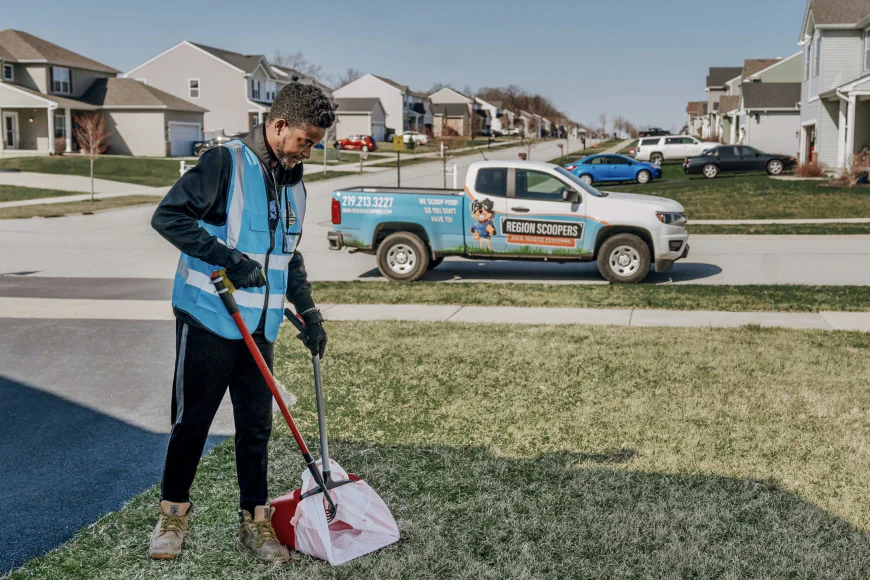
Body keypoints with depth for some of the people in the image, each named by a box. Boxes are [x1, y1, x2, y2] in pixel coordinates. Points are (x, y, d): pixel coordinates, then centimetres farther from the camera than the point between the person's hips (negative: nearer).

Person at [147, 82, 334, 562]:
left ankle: (255, 520, 22)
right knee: (192, 420, 5)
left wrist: (308, 311, 13)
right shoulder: (226, 162, -11)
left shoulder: (293, 183, 12)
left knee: (256, 425, 10)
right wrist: (231, 259, -23)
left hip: (260, 326, 6)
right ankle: (173, 513, 24)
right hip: (207, 319, -6)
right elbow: (167, 216, -18)